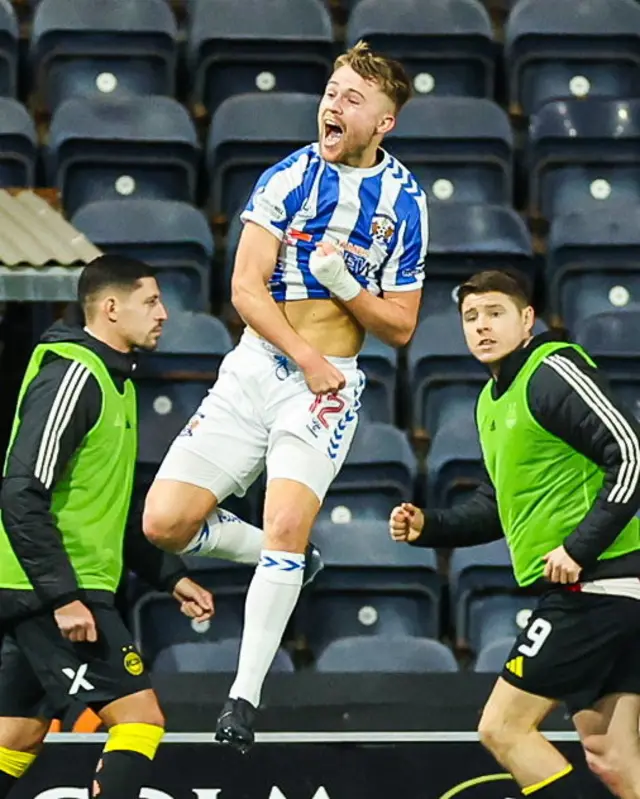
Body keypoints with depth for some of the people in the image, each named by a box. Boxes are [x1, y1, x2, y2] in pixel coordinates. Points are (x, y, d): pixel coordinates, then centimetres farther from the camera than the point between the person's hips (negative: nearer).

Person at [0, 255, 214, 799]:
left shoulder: (114, 381, 18)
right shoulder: (71, 376, -14)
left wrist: (170, 576, 22)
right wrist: (63, 597, -23)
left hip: (61, 593, 10)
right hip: (54, 593, -10)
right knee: (140, 718, -12)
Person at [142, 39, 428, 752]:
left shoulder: (403, 200, 2)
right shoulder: (289, 176, 2)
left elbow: (400, 327, 4)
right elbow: (246, 287, -3)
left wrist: (343, 285, -14)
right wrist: (306, 357, -15)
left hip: (331, 386, -2)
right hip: (255, 367, 2)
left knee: (287, 526, -24)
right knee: (164, 522, -8)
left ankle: (245, 694, -14)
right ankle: (281, 558, 19)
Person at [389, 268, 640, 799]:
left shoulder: (553, 372, -10)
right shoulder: (493, 401, 19)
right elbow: (502, 506, 28)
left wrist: (580, 547, -21)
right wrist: (429, 527, 13)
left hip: (593, 582, -9)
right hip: (588, 591, 9)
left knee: (504, 728, -7)